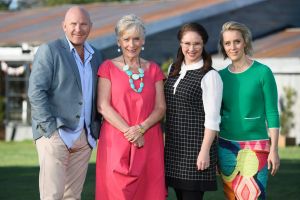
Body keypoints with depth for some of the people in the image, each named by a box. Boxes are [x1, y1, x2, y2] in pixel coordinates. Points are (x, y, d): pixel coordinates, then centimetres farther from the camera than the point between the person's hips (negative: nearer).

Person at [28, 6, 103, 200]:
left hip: (84, 138, 6)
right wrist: (51, 129, -16)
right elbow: (36, 92, -10)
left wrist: (96, 129, 8)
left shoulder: (95, 56, 15)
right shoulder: (49, 51, -4)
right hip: (55, 134, -6)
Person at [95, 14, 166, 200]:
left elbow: (161, 107, 5)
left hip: (149, 142, 2)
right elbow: (103, 106, -4)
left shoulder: (153, 69, 12)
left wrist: (141, 128, -12)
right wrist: (128, 131, -14)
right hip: (116, 142, -2)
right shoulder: (108, 67, 5)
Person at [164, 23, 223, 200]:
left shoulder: (210, 76, -10)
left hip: (196, 145, -6)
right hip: (174, 146, 6)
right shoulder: (174, 69, 11)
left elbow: (212, 118, -12)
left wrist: (205, 151, -17)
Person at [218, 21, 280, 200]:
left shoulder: (262, 72, -4)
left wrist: (274, 149, -8)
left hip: (255, 146, -4)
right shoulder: (221, 76, 7)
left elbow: (272, 113, -4)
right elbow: (216, 115, 13)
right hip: (226, 147, 4)